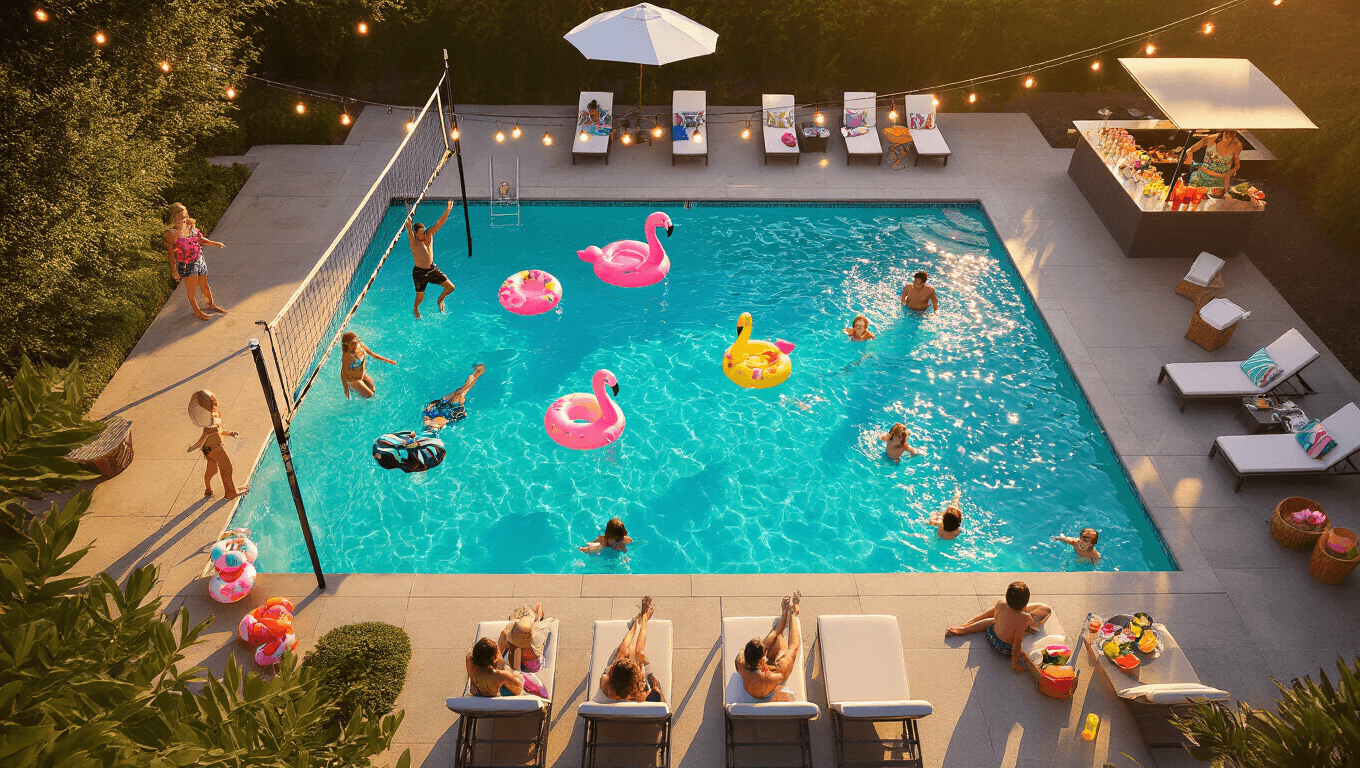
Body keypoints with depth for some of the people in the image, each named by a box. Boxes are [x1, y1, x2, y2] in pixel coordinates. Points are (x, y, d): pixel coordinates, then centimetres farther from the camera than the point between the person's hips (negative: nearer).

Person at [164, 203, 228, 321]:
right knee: (191, 289, 8)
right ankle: (196, 311, 25)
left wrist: (215, 243, 12)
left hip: (199, 261, 6)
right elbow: (171, 253, -14)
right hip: (186, 265, -6)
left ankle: (211, 304, 43)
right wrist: (174, 270, -12)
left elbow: (200, 239, 16)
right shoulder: (172, 233, -19)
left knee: (204, 285, 21)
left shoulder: (191, 226, -1)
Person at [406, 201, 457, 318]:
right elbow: (409, 230, -39)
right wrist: (409, 220, -59)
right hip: (419, 272, -4)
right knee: (420, 297, 8)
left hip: (432, 269, 4)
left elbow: (439, 223, -14)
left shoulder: (429, 235, -6)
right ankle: (416, 309, 43)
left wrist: (448, 210, -27)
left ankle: (440, 300, 30)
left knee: (450, 287, 0)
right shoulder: (414, 241, -18)